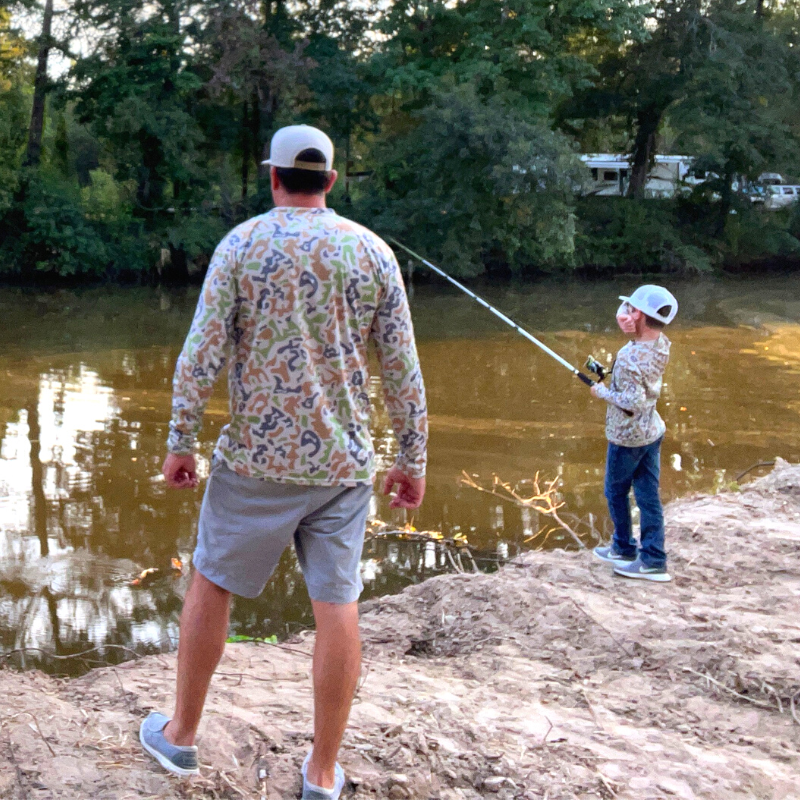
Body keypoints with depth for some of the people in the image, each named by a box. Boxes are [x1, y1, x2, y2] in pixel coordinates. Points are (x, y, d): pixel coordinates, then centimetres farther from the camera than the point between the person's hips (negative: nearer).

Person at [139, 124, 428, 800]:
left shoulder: (242, 245, -3)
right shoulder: (374, 252, 2)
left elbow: (202, 354, -7)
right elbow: (403, 369, 2)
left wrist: (181, 442, 1)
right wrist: (413, 459, 9)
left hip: (256, 458, -1)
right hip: (344, 462, 2)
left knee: (211, 585, 15)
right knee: (338, 606, 6)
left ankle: (181, 735, 29)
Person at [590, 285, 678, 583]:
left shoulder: (629, 358, -28)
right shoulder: (662, 344, -2)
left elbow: (633, 401, -31)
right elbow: (622, 313, 8)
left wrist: (602, 392, -16)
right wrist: (623, 320, -15)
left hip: (626, 437, -7)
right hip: (653, 432, 7)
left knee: (616, 492, 14)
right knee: (648, 496, 9)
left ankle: (624, 549, 28)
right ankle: (653, 561, 11)